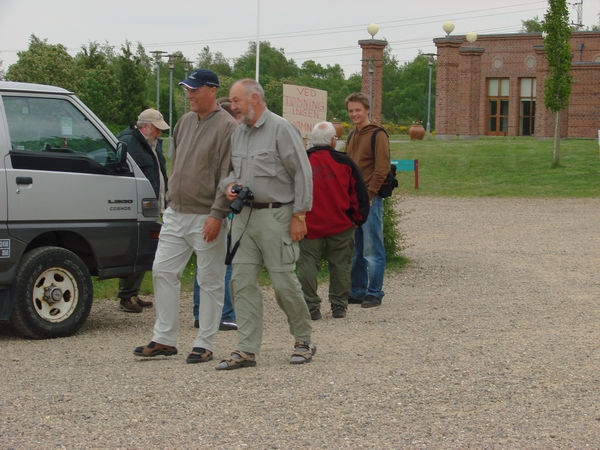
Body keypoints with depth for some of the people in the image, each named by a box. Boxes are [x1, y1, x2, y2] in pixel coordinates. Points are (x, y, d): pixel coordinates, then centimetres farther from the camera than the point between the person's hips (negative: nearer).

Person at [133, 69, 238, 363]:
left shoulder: (226, 126, -10)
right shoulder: (185, 122, 13)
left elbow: (228, 175, -15)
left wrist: (217, 214, -19)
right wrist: (170, 199, 18)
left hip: (206, 217, -8)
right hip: (175, 214, 8)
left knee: (210, 282, 1)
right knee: (163, 272, 6)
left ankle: (204, 345, 8)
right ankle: (164, 340, 13)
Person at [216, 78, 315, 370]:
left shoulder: (281, 129, -7)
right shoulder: (237, 135, 15)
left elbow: (302, 173, -9)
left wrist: (299, 215, -13)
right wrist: (228, 186, 1)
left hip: (275, 216, -7)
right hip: (244, 217, 7)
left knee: (284, 282, -3)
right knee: (242, 282, 1)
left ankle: (303, 341, 15)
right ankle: (247, 350, 4)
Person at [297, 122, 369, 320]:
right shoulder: (344, 162, -2)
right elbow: (359, 192, 1)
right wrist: (358, 218, 12)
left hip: (309, 224, 0)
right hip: (341, 225, 0)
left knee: (308, 264, 4)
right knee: (340, 264, 9)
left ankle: (311, 306, -1)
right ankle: (339, 305, 12)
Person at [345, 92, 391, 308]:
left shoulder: (377, 135, -7)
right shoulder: (352, 136, 17)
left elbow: (382, 168, -13)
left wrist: (369, 194, -16)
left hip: (370, 199, -8)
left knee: (372, 250, -4)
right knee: (356, 249, 12)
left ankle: (374, 293, 1)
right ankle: (357, 291, 18)